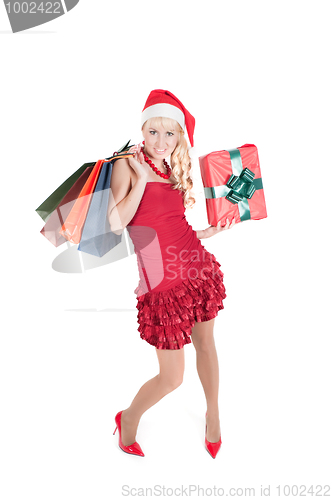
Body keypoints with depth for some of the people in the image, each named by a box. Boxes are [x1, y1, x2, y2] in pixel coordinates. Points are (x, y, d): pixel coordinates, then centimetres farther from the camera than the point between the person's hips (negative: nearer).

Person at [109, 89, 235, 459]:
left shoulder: (175, 173, 15)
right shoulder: (128, 164, -2)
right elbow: (115, 224, -16)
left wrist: (212, 231, 11)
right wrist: (141, 178, -12)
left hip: (197, 267, 6)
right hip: (162, 280, -6)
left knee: (205, 344, 18)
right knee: (172, 376, 2)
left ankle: (213, 417, 44)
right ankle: (129, 420, 33)